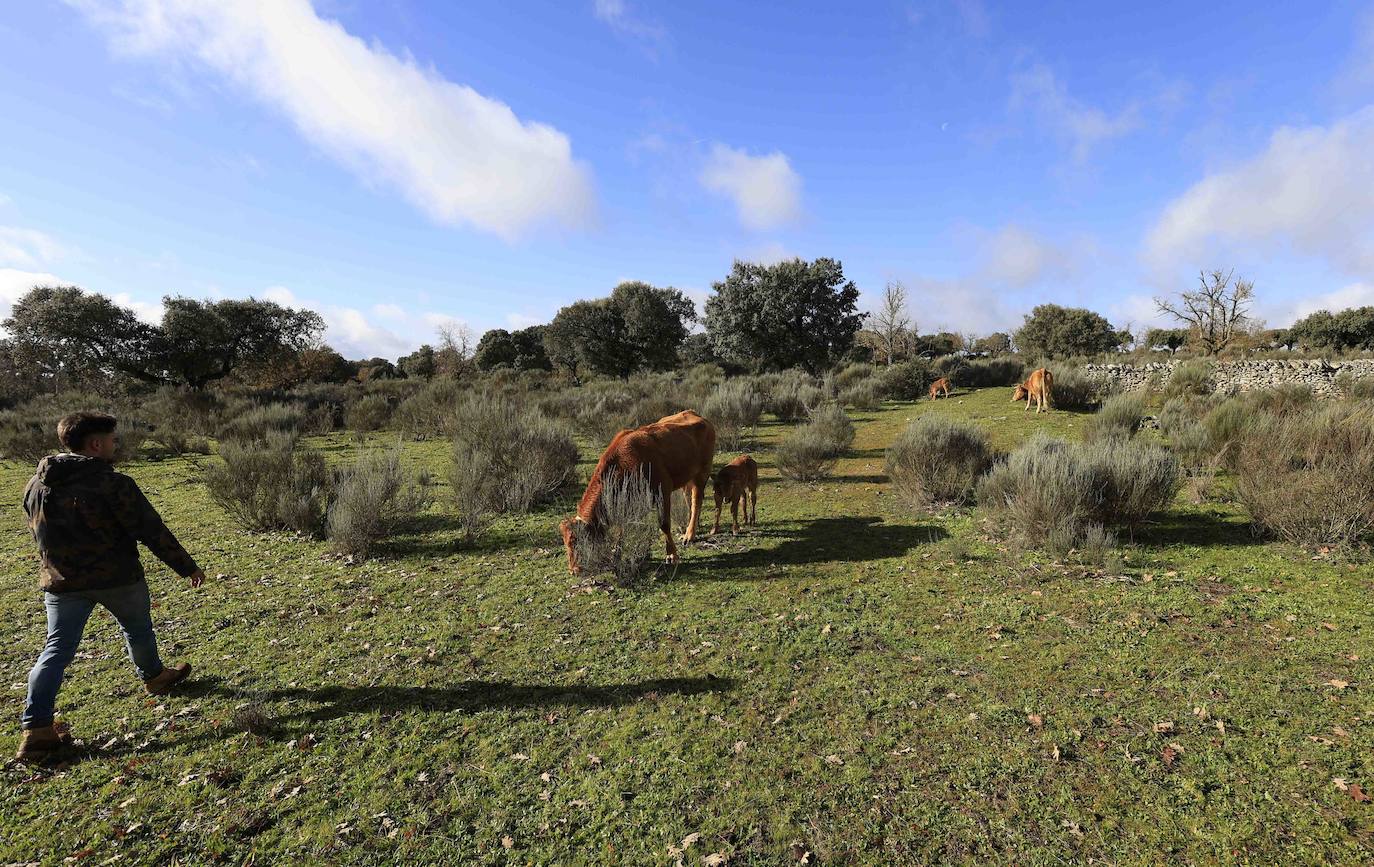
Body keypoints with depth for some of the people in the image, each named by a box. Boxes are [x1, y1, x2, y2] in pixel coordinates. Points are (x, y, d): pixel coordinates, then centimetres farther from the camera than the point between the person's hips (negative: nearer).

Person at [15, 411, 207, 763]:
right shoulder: (113, 484, -20)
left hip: (62, 583, 5)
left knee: (57, 648, 9)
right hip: (118, 579, -4)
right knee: (137, 629, 19)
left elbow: (38, 534, 14)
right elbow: (152, 532, -19)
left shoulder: (36, 485, 2)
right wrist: (188, 567, -10)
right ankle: (154, 676, 40)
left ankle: (36, 728, 4)